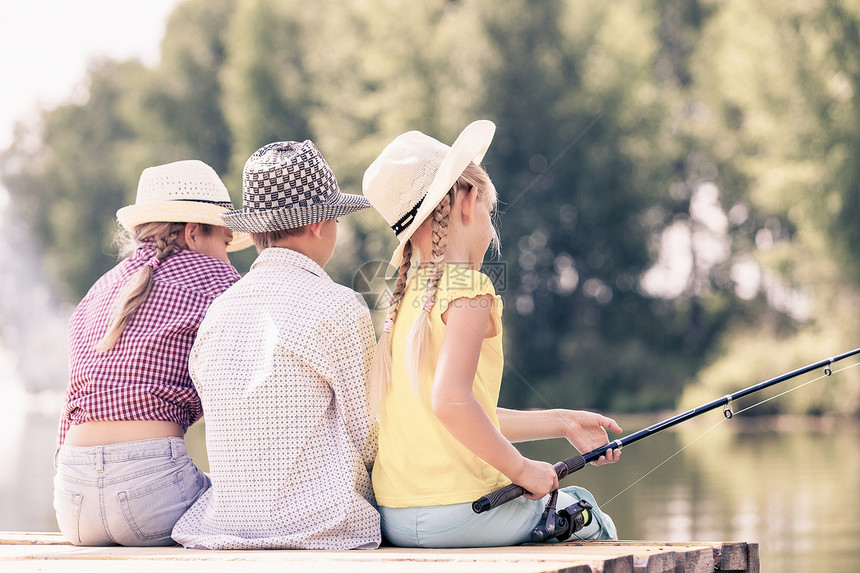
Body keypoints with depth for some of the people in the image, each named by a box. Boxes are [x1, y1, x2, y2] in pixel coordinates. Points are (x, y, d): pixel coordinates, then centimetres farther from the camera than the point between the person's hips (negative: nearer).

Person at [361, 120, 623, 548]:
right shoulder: (468, 288, -12)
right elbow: (450, 402, -25)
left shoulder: (405, 295, 13)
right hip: (457, 517, -8)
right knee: (592, 525, 18)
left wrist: (563, 423, 23)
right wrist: (522, 469, -13)